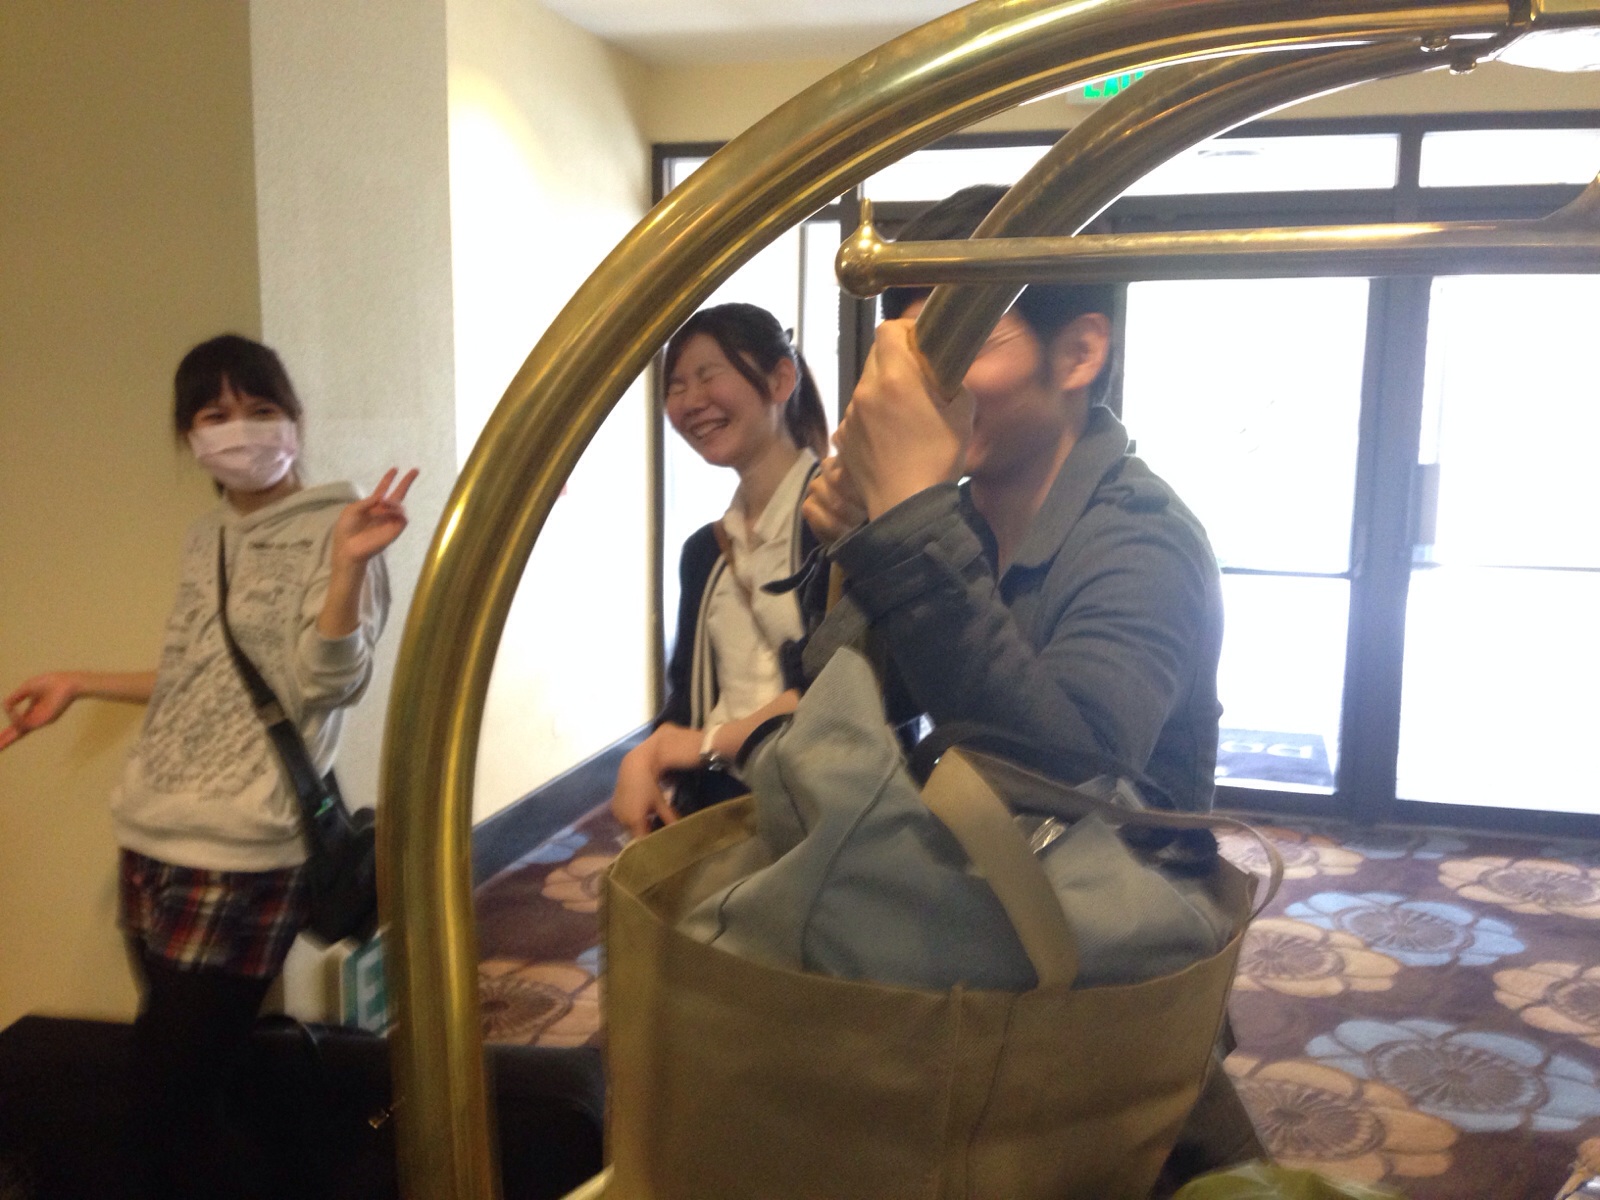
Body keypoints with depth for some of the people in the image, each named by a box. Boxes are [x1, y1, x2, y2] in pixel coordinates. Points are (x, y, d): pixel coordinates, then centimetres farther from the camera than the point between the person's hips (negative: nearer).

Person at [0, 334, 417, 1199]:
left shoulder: (329, 528, -8)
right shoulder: (204, 539, 14)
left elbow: (324, 683, -19)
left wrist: (348, 563, -32)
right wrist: (79, 684, 23)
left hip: (242, 860, -7)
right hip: (151, 842, 7)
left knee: (171, 1116, -3)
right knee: (167, 1087, 16)